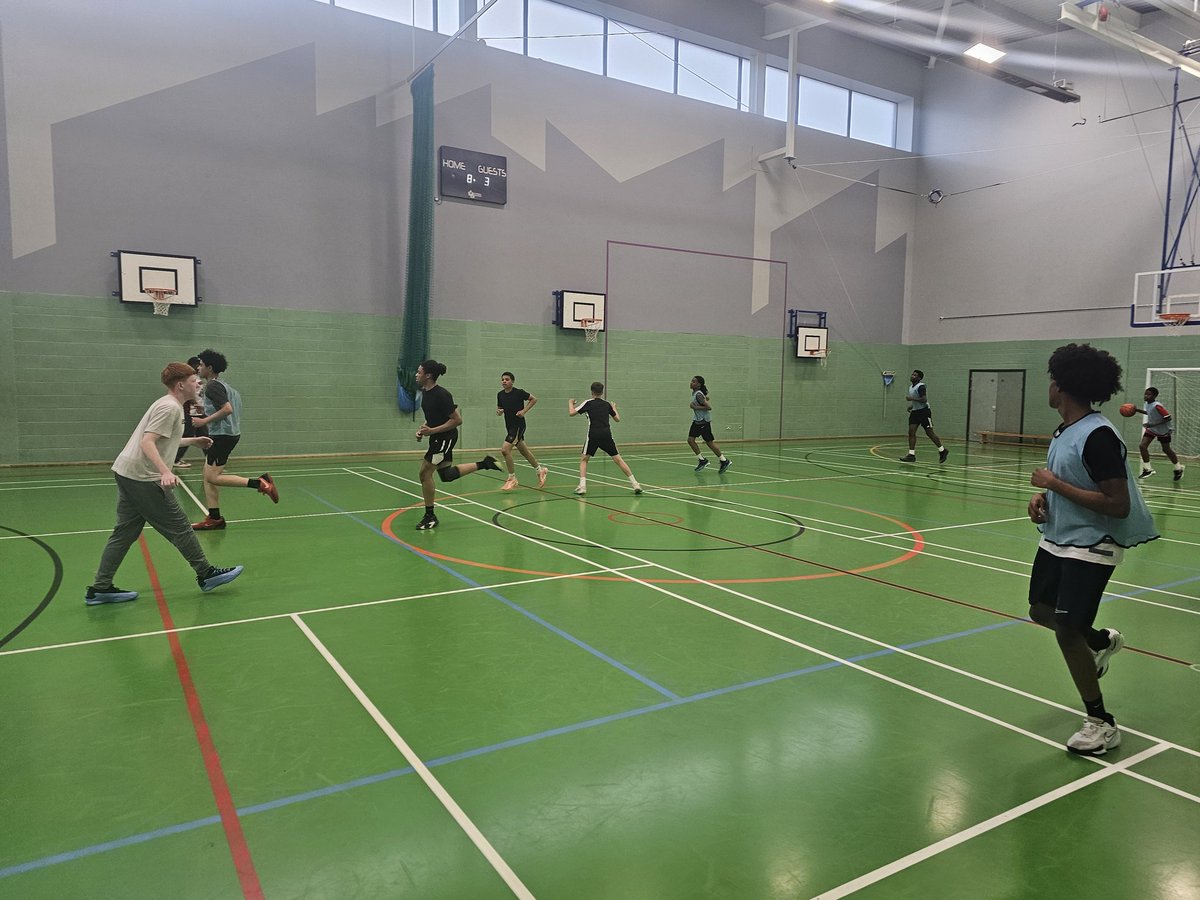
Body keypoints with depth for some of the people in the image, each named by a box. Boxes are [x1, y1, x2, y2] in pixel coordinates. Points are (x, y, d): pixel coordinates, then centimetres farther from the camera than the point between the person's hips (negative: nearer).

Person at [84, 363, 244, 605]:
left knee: (125, 531, 11)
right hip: (143, 477, -10)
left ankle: (100, 589, 14)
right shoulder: (170, 407, -14)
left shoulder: (170, 405, 17)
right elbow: (147, 443, -23)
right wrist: (165, 472, -34)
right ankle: (206, 574, 9)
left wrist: (193, 441, 34)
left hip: (126, 473, 10)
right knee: (179, 527, -1)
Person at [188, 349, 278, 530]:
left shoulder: (213, 386, -13)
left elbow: (227, 409, -24)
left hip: (223, 435, -10)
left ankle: (260, 483, -14)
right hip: (226, 434, 10)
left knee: (213, 477, -10)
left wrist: (204, 421, -19)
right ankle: (214, 518, 12)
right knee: (208, 475, 10)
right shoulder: (222, 384, 17)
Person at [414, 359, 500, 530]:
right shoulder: (425, 392, 4)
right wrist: (422, 428, 1)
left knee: (425, 472, -8)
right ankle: (483, 464, 28)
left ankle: (430, 517, 4)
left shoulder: (441, 395, -22)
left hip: (446, 438, -10)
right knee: (446, 475, 18)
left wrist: (432, 430, -24)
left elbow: (457, 420, -21)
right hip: (437, 438, 10)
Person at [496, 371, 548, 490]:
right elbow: (499, 410, 13)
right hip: (509, 426, 7)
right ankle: (540, 470, 37)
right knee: (524, 451, 17)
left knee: (505, 449, -17)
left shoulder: (519, 392, -13)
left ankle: (512, 478, -5)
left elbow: (534, 399, -2)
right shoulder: (500, 394, 3)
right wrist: (499, 411, -10)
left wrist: (524, 411, -11)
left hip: (518, 425, -7)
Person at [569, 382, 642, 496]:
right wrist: (614, 408, 43)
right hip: (606, 434, 3)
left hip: (593, 435, -3)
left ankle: (582, 486, -4)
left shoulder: (588, 403, 4)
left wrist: (570, 403, 19)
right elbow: (617, 419, 24)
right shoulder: (607, 404, 15)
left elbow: (571, 413, -1)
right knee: (618, 459, 8)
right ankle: (635, 484, 4)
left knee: (583, 459, 12)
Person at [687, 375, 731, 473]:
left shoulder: (698, 394, -21)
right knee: (690, 439, 1)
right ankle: (702, 460, 10)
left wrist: (696, 407, -23)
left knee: (709, 442, -2)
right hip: (697, 420, 9)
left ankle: (724, 461, 10)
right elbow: (707, 398, 24)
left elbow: (709, 407, -27)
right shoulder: (694, 392, 7)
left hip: (704, 421, -9)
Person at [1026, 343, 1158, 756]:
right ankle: (1102, 640, 46)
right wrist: (1043, 495, 0)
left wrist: (1055, 485, -24)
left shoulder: (1098, 436, -23)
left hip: (1090, 547, -9)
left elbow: (1118, 504, -25)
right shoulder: (1064, 431, 5)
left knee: (1067, 631, -6)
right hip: (1057, 539, 9)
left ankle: (1101, 723, 12)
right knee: (1041, 612, 19)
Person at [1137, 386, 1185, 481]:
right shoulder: (1148, 404, -5)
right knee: (1142, 446, -8)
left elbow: (1168, 418, -29)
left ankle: (1178, 469, 32)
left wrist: (1152, 424, -30)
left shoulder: (1157, 406, -29)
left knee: (1166, 450, 8)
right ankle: (1147, 469, 0)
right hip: (1151, 429, 7)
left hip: (1163, 430, -7)